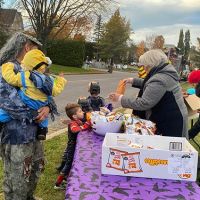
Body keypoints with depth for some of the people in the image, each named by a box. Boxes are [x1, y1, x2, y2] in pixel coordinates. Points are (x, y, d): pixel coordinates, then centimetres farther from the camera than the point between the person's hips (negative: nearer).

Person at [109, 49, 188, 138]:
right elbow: (150, 85, 27)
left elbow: (144, 103, -25)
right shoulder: (164, 72, 8)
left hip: (170, 123, -10)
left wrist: (121, 99, -16)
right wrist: (133, 81, 19)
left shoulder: (160, 79, -25)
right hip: (166, 119, 10)